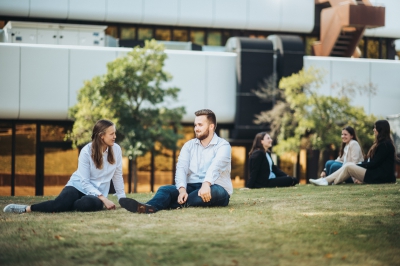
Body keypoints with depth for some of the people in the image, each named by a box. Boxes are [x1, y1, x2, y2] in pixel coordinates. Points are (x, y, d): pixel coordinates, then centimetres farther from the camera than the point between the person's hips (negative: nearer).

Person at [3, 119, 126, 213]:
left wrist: (122, 199, 6)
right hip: (78, 186, -2)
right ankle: (27, 208, -25)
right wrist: (103, 198, -25)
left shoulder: (116, 149, -5)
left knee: (93, 203, -38)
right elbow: (85, 182, -16)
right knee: (61, 203, -35)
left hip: (97, 192, 2)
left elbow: (117, 175, 7)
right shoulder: (87, 151, -13)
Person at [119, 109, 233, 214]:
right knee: (165, 189, -22)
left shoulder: (223, 145, -2)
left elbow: (216, 166, -23)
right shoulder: (189, 145, 12)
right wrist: (182, 189, -26)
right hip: (191, 187, 4)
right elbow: (181, 168, -4)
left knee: (216, 191, -38)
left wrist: (206, 184, -44)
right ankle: (150, 206, -56)